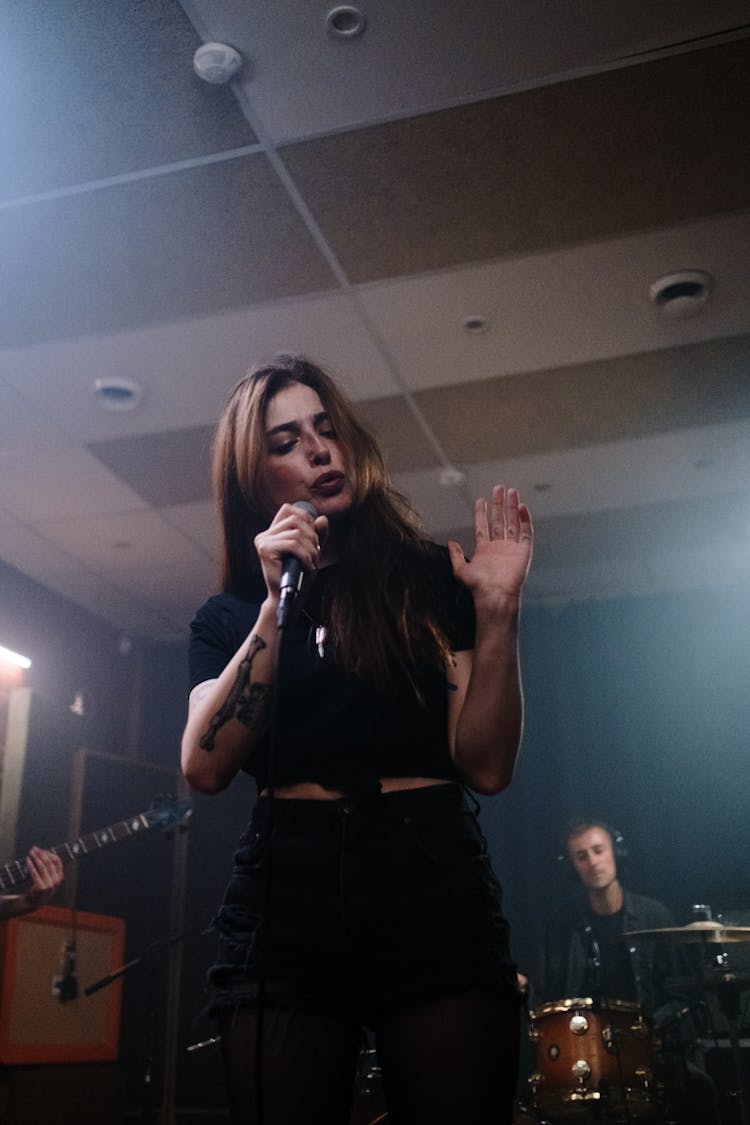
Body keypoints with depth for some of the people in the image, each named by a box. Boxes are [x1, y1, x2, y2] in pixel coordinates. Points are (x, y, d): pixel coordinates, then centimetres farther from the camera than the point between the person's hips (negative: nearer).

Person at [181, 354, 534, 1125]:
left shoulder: (431, 579, 8)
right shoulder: (228, 617, 12)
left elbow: (486, 766, 0)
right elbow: (205, 769, -5)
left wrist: (497, 610, -11)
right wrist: (278, 604, -9)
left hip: (434, 895, 0)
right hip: (285, 898, 1)